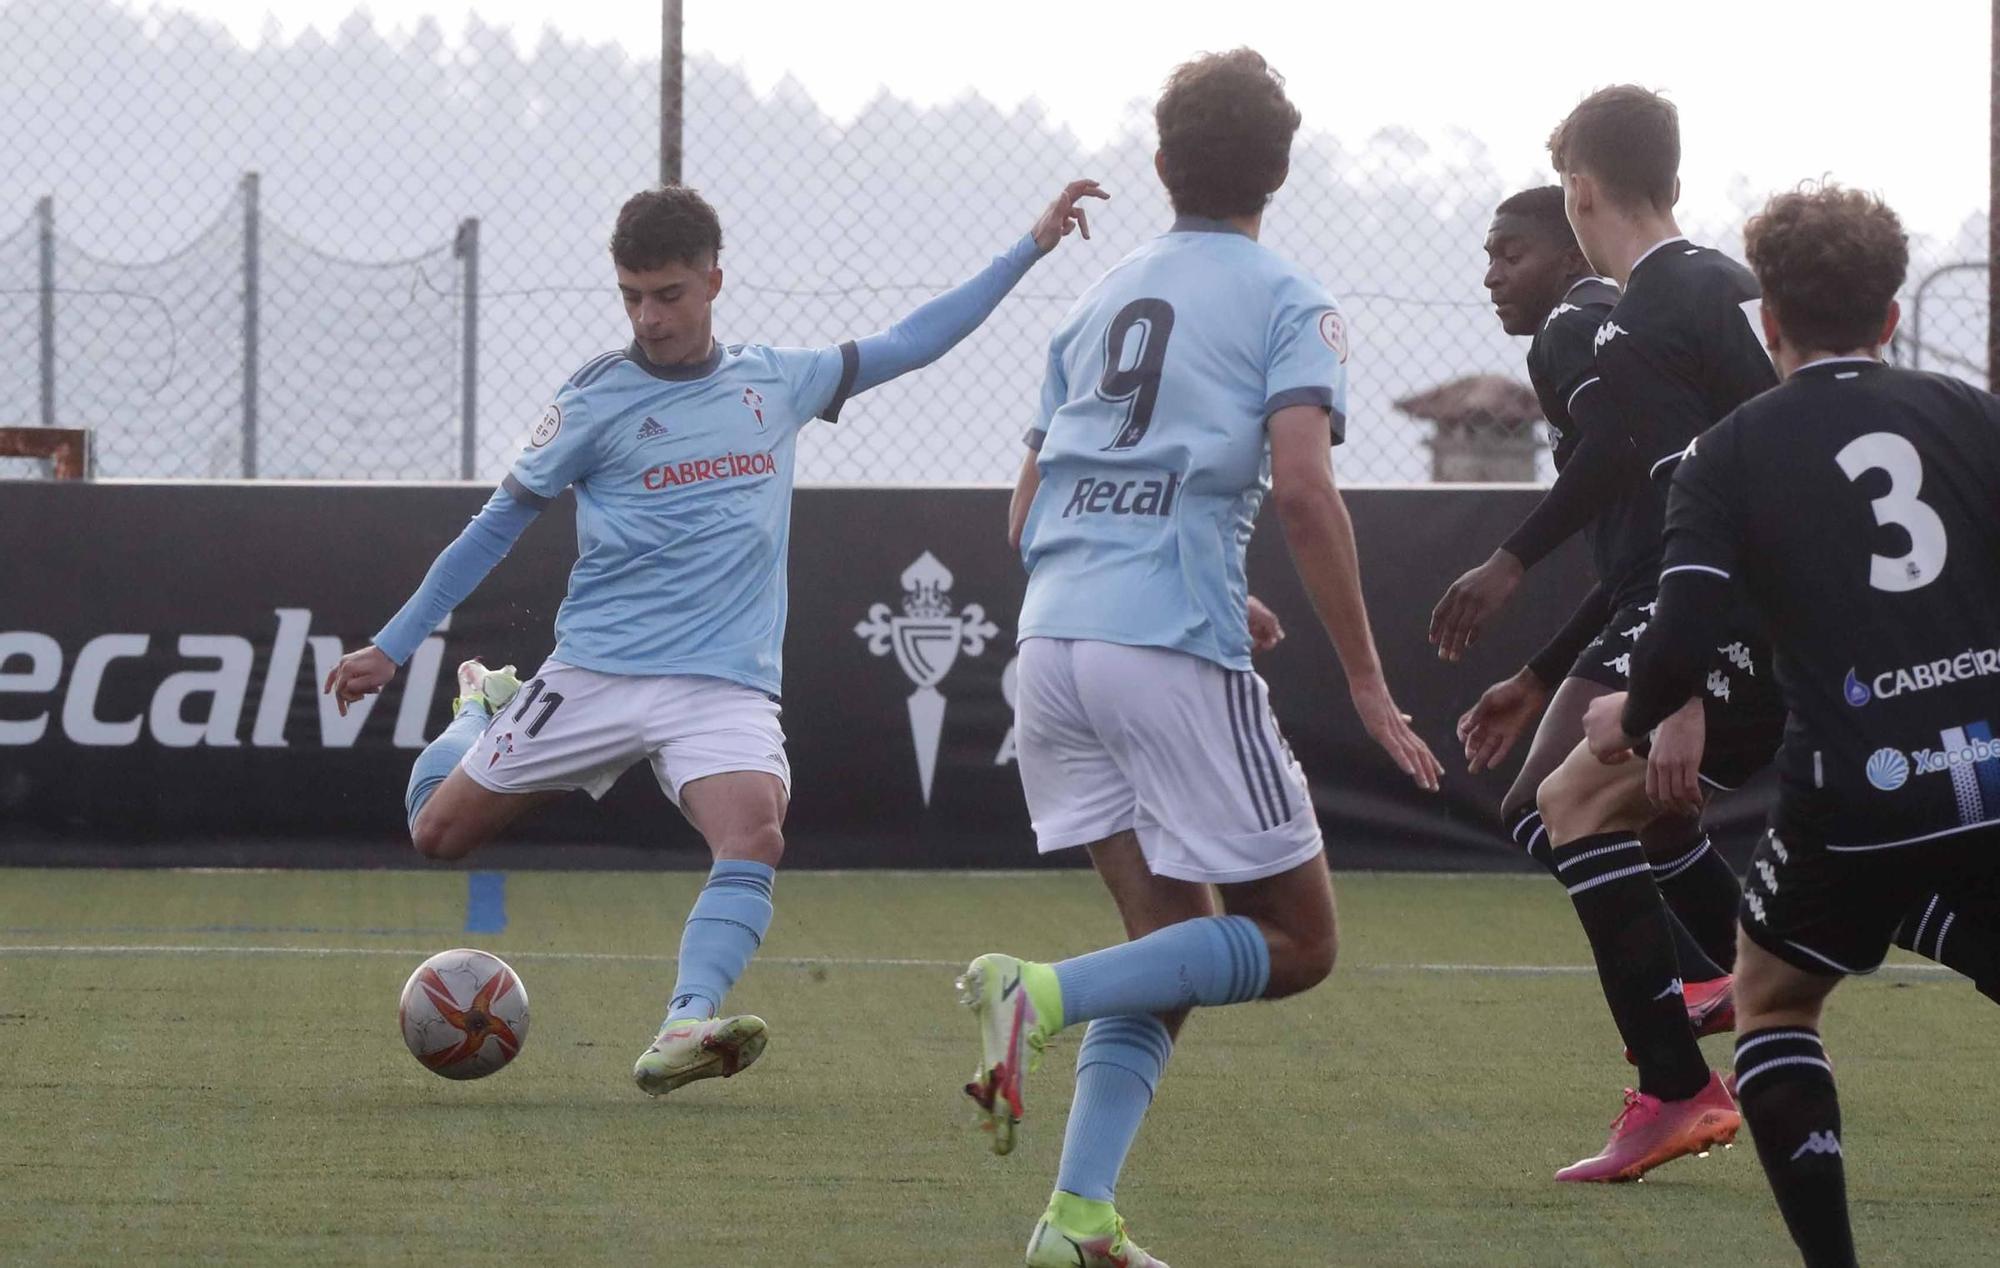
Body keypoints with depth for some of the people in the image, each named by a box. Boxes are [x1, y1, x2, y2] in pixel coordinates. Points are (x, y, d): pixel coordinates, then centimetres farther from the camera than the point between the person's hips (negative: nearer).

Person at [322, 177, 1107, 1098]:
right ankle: (483, 710, 34)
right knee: (438, 834, 3)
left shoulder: (776, 382, 10)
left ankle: (683, 1033, -39)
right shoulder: (598, 399, 1)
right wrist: (390, 649, 9)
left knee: (755, 833, -29)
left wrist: (1032, 246, 21)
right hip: (596, 668, 0)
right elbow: (500, 523, 8)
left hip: (726, 683, 1)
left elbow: (907, 345, 22)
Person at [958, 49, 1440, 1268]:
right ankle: (1046, 994, -18)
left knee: (1175, 950, 13)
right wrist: (1368, 682, -9)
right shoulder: (1288, 303, 1)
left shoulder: (1103, 297, 20)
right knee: (1296, 941, 4)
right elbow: (1304, 487, -14)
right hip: (1177, 653, -6)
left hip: (1054, 641, 7)